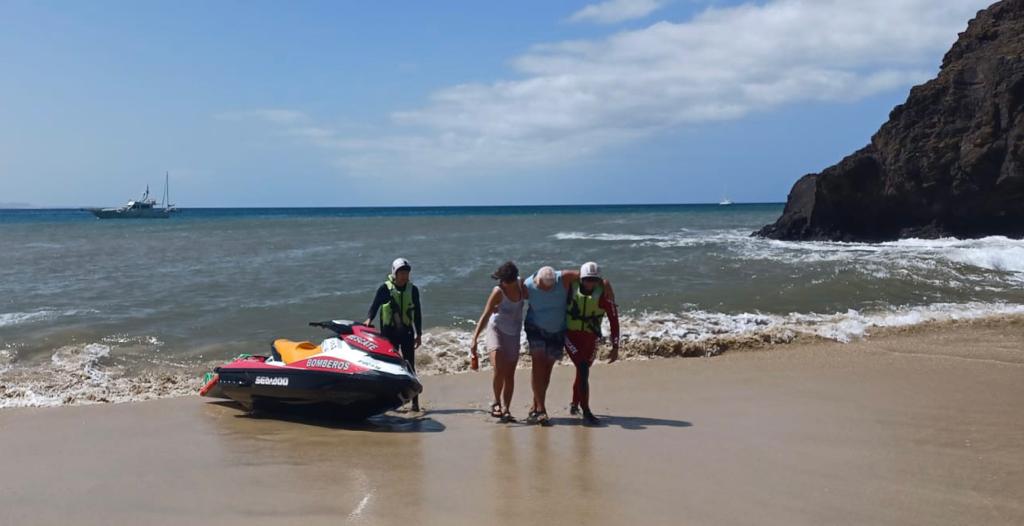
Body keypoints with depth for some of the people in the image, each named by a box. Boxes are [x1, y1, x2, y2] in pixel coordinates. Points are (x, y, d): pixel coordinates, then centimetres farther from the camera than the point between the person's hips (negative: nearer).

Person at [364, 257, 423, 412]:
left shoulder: (413, 290, 5)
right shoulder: (385, 288, -2)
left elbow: (417, 313, 10)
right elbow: (375, 305, -7)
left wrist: (419, 334, 8)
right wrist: (369, 319, -27)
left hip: (407, 332, 1)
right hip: (389, 332, -1)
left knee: (410, 366, -2)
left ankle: (415, 401, -2)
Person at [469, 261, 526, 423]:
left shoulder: (521, 284, -2)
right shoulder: (498, 292, -17)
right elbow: (485, 316, -18)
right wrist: (474, 339, -26)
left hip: (514, 334, 5)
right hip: (497, 330, -5)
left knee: (510, 374, 4)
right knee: (499, 370, -20)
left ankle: (506, 409, 10)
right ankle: (496, 403, -1)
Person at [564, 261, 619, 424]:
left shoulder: (603, 293, -10)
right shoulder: (571, 288, -8)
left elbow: (614, 320, -6)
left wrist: (615, 347, -7)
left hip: (591, 338, 2)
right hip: (571, 335, -1)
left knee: (582, 370, 12)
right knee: (583, 369, -17)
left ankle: (575, 404, 37)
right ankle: (586, 411, -15)